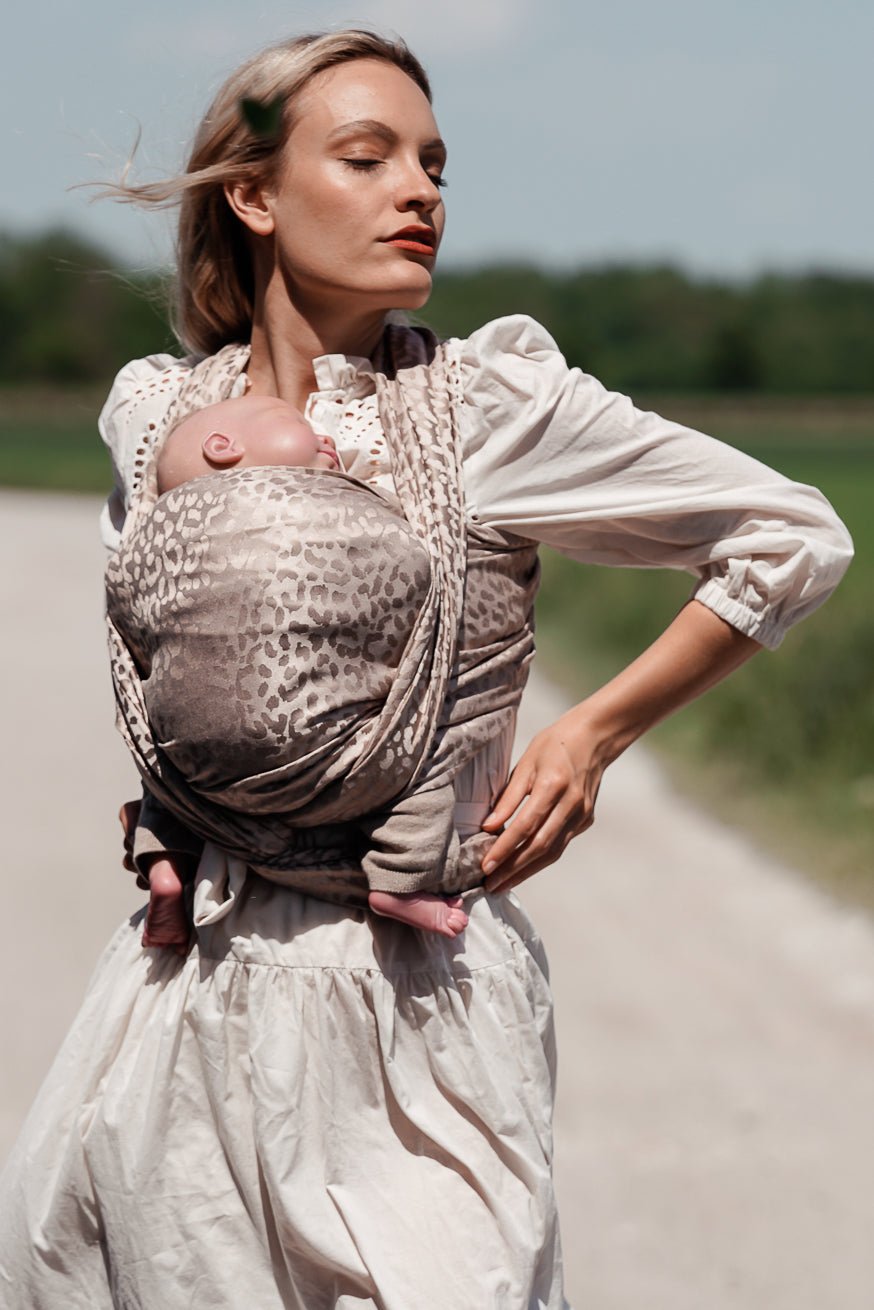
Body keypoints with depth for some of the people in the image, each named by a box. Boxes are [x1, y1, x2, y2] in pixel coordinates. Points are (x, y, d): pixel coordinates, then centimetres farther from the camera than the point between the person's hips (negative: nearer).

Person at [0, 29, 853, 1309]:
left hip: (417, 987, -3)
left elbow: (796, 540, -1)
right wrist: (168, 827, 8)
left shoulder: (486, 405, -6)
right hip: (191, 989, 4)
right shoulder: (156, 409, 5)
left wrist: (593, 735, -1)